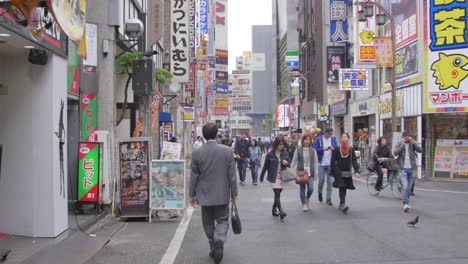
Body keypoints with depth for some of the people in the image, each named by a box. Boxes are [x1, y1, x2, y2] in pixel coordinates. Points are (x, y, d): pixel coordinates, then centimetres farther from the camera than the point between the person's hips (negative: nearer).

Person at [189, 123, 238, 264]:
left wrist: (192, 194, 9)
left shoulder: (197, 153, -9)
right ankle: (219, 241, -14)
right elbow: (232, 174, -5)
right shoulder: (227, 150, -10)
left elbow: (194, 176, -2)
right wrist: (234, 193, 5)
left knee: (208, 222, 15)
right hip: (222, 194, 0)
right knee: (222, 219, 10)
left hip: (205, 195, 1)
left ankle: (213, 247, 20)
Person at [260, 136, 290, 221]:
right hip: (274, 177, -4)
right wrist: (261, 177, 7)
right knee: (277, 194, -13)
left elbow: (289, 163, 12)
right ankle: (281, 211, -18)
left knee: (278, 194, 11)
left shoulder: (285, 153, 4)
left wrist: (286, 163, -12)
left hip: (282, 177, 4)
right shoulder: (270, 154, -6)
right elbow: (265, 166, 1)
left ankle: (274, 209, 28)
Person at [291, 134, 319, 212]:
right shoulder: (298, 150, 0)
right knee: (302, 189, 4)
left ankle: (307, 199, 21)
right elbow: (294, 161, 4)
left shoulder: (313, 150, 4)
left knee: (311, 188, -9)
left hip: (310, 173, 1)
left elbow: (315, 162, 7)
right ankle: (304, 204, 21)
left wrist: (316, 172, 3)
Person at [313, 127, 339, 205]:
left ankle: (328, 199, 7)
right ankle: (320, 193, 32)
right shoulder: (318, 139, -4)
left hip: (330, 163, 3)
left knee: (330, 181, 1)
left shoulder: (333, 139, 6)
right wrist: (324, 149, -19)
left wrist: (333, 149, -13)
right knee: (321, 180, 3)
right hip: (321, 163, -2)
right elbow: (315, 150, -8)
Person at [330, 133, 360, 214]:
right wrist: (333, 171, -4)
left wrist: (356, 169, -14)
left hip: (348, 172, 3)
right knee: (342, 188, -14)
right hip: (339, 172, -3)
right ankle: (343, 205, -22)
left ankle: (341, 205, 23)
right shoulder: (337, 149, -2)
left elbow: (354, 160, 0)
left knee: (344, 189, 11)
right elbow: (333, 160, 0)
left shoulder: (351, 149, 5)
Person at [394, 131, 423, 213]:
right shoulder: (399, 144, 1)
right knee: (405, 186, -15)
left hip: (411, 168, 3)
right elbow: (395, 153, -14)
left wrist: (413, 142, -19)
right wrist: (402, 144, -19)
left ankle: (406, 203, 22)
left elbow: (420, 150, -10)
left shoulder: (413, 144, 6)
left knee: (409, 188, 10)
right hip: (403, 168, -3)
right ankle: (406, 204, -19)